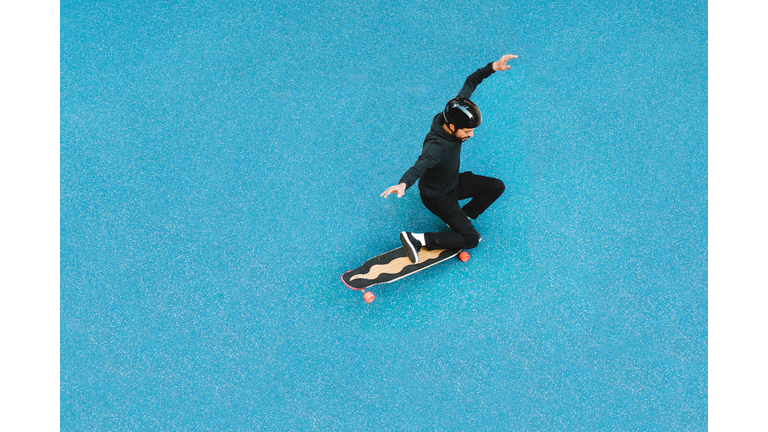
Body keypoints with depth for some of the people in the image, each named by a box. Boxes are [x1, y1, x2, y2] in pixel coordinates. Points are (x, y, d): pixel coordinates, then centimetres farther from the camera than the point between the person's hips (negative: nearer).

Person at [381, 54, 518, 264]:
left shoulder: (456, 113, -18)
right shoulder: (436, 146, -41)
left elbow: (469, 83, -8)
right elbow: (419, 166, -58)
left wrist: (493, 67, -16)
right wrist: (403, 184, -78)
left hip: (455, 181, 8)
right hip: (437, 196, -8)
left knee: (497, 187, 5)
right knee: (471, 239, -9)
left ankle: (460, 218, 12)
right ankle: (417, 239, -7)